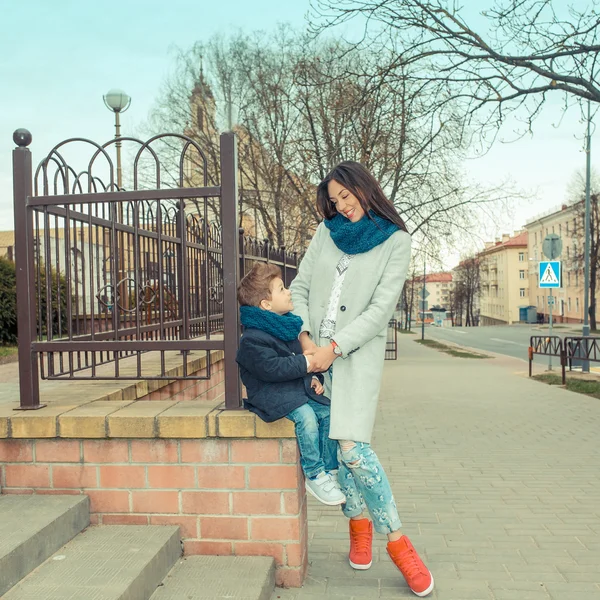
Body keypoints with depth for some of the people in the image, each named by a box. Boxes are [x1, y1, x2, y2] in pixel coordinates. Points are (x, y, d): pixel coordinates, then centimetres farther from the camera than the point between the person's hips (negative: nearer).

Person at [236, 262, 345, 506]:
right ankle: (315, 477, -13)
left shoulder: (288, 327, 12)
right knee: (305, 416, -29)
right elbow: (271, 368, -26)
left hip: (299, 388, 8)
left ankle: (330, 470, 6)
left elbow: (301, 355, 22)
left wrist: (313, 378, 5)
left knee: (328, 413, -9)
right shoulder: (253, 339, -16)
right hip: (271, 394, -8)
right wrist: (306, 364, -23)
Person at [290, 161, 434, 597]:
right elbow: (300, 287, 10)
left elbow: (381, 309, -8)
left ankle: (396, 539, 0)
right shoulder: (327, 232, 11)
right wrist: (305, 336, -6)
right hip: (317, 353, 4)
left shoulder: (396, 241, 0)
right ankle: (358, 522, 22)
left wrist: (334, 347, -14)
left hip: (358, 354, -4)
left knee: (352, 447, -15)